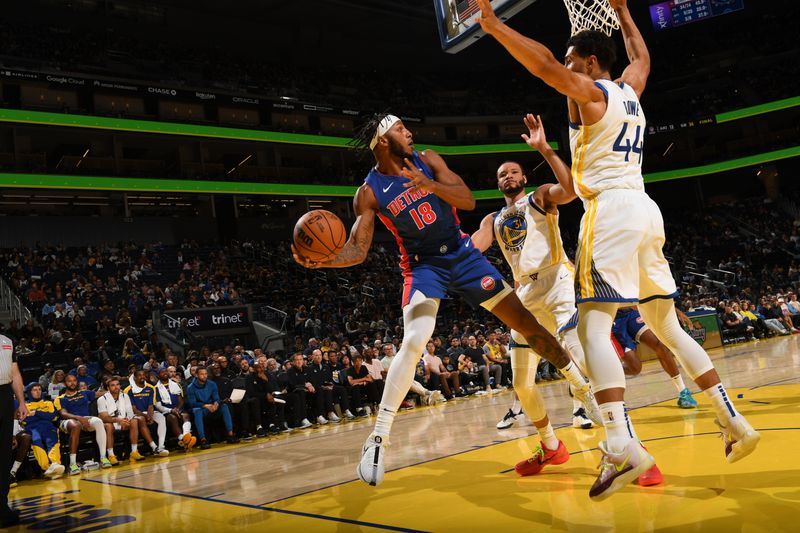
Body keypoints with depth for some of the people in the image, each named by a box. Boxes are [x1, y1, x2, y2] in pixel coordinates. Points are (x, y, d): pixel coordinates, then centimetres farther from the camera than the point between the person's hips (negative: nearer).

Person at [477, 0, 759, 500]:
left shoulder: (590, 92, 0)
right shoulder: (630, 90, 21)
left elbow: (544, 64, -17)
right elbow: (642, 56, 43)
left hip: (612, 211, -8)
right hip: (646, 211, 8)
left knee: (594, 326, -15)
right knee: (667, 326, 15)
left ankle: (622, 446, -29)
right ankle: (734, 422, 18)